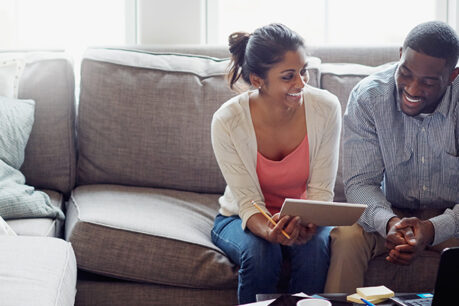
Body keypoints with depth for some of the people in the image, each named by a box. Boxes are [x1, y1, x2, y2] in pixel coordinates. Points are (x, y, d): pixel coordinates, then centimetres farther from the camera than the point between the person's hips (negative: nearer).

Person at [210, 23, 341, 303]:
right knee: (260, 253, -33)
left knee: (315, 247, -31)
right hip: (242, 218, -1)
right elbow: (248, 201, -19)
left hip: (306, 218, 1)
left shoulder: (326, 107, -18)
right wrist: (269, 231, -41)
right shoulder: (227, 121, -22)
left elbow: (321, 191, -13)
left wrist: (308, 222, -35)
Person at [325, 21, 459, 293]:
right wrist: (388, 223, -36)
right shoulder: (368, 97, -14)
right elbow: (360, 182, -14)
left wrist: (433, 229, -37)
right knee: (346, 237, -28)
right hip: (391, 212, 1)